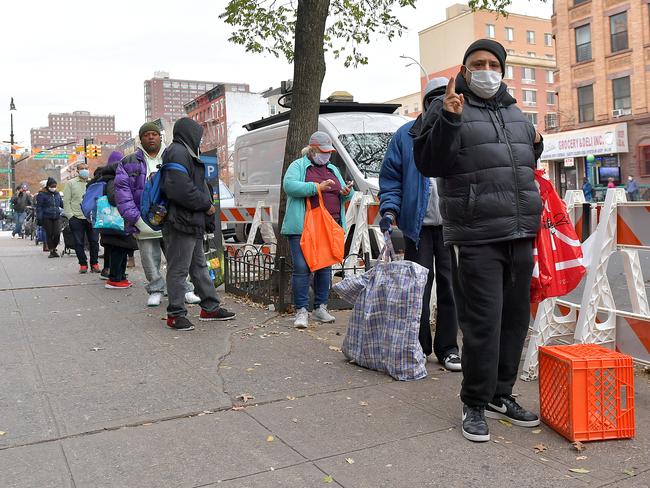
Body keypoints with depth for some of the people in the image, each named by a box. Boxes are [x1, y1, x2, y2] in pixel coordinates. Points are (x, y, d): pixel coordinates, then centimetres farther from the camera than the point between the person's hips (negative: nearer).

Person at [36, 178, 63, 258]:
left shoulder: (57, 194, 13)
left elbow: (62, 204, 25)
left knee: (57, 233, -8)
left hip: (57, 217, 3)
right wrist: (39, 218, -9)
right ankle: (51, 251, 13)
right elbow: (39, 207, -3)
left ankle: (54, 248, 14)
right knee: (49, 235, 2)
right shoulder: (42, 194, -1)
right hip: (47, 218, -3)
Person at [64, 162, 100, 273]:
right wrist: (70, 215, -6)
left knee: (94, 242, 1)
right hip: (77, 218, -1)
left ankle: (94, 264, 11)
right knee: (79, 243, 3)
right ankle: (83, 264, 12)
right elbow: (66, 201, 3)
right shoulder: (71, 183, 6)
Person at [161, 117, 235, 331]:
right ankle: (175, 314, 5)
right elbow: (181, 189, -23)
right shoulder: (178, 153, -13)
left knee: (199, 266, 16)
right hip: (181, 222, -11)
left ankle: (210, 307, 26)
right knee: (179, 269, -3)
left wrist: (206, 204, 11)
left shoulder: (186, 153, 21)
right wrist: (206, 205, -12)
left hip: (193, 223, 11)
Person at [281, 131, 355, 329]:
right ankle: (301, 311, -3)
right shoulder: (298, 166, 4)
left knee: (325, 267, 8)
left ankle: (320, 308, 17)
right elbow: (289, 186, -13)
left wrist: (347, 192, -2)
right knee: (302, 268, -9)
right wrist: (317, 187, -19)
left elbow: (343, 195, 23)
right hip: (303, 227, -5)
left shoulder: (333, 169, 22)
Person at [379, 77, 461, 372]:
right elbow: (390, 177, 4)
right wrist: (389, 209, -9)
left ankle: (447, 348, 15)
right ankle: (418, 348, 15)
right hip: (418, 224, -1)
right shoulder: (406, 135, 5)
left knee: (450, 284, 4)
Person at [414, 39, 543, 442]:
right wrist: (448, 120, -21)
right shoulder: (448, 109, 1)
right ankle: (475, 405, 10)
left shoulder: (515, 113, 20)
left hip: (521, 235, 7)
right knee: (483, 322, -6)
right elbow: (428, 163, -10)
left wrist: (536, 147, 13)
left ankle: (501, 395, 27)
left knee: (515, 319, 12)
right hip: (476, 238, -7)